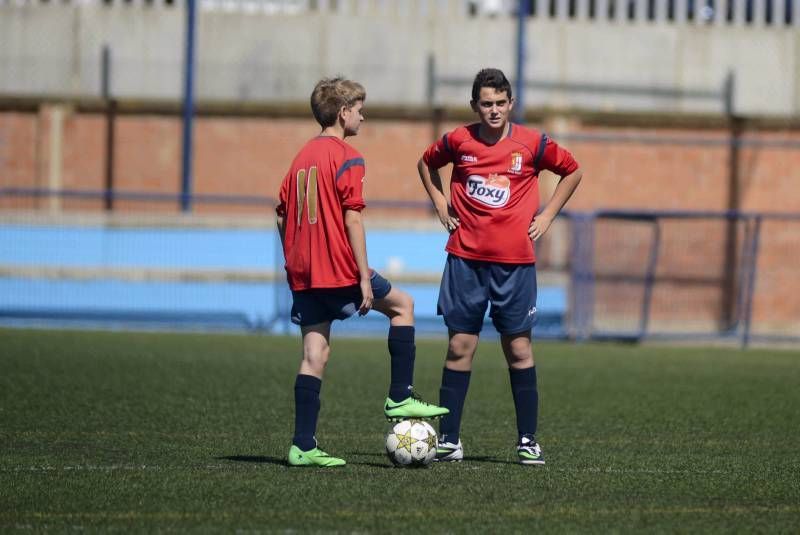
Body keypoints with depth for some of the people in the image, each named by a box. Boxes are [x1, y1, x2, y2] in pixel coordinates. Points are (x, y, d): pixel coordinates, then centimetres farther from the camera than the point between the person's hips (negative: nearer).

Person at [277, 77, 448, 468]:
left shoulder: (302, 157, 15)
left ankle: (303, 446, -1)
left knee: (314, 355, 6)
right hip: (339, 270, -7)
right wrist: (364, 278, -14)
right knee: (402, 305, 15)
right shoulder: (346, 158, -9)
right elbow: (352, 218, -14)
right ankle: (399, 398, 11)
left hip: (302, 273, 7)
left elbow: (282, 215, 16)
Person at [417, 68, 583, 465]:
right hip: (465, 258, 1)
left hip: (515, 261, -1)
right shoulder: (458, 141, 1)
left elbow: (572, 172, 13)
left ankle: (528, 441, 7)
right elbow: (426, 163, 21)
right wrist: (441, 204, 10)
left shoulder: (532, 144, -2)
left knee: (518, 348, 1)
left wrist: (546, 216, 7)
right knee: (460, 346, 0)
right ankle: (449, 440, 4)